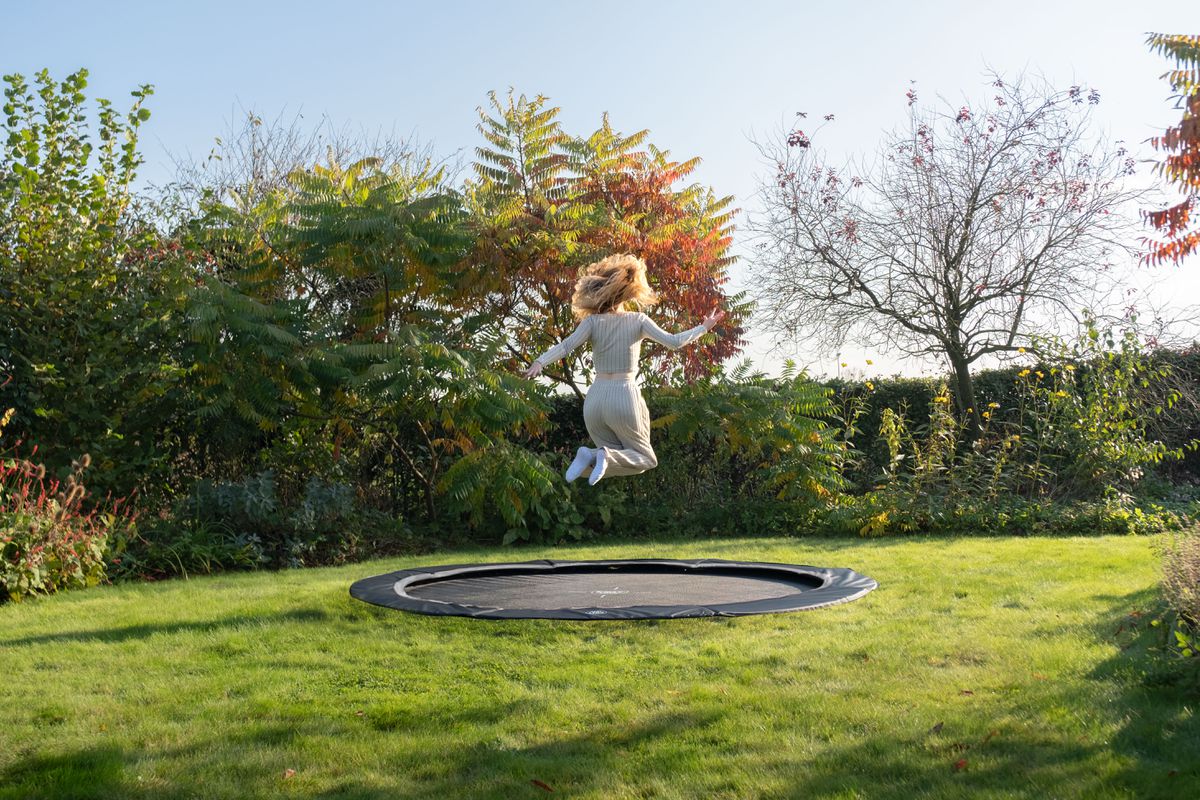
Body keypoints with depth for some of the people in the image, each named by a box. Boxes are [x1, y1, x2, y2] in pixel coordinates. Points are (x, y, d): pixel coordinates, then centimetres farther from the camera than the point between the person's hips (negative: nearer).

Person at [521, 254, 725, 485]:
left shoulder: (592, 322, 1)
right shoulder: (638, 320, -2)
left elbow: (566, 346, -15)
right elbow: (674, 342, -3)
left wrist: (540, 362, -22)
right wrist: (704, 328, 9)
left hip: (595, 398, 3)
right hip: (624, 397, -3)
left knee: (618, 459, 20)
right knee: (646, 459, 13)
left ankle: (591, 456, -14)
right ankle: (605, 456, -18)